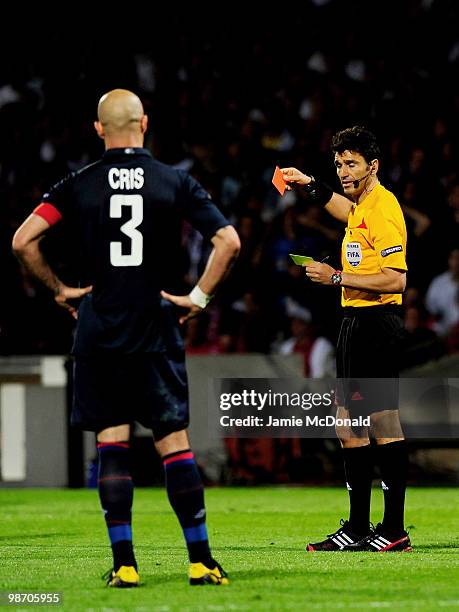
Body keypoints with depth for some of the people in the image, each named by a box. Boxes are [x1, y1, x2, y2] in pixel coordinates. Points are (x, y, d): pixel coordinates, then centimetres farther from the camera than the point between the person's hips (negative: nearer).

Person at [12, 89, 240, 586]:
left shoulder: (78, 186, 0)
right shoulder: (175, 182, 1)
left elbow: (22, 241, -7)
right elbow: (228, 241, -6)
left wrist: (59, 289, 4)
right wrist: (199, 297, 2)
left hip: (98, 331, 0)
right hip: (157, 329, 0)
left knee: (111, 444, 2)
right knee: (174, 443, 2)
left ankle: (124, 564, -2)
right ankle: (201, 560, 1)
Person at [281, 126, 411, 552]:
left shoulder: (383, 210, -14)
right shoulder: (363, 207, 15)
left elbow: (395, 279, -21)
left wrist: (337, 278, -16)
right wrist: (309, 186, 34)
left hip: (377, 322, -10)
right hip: (354, 323, 10)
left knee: (384, 423, -9)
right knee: (348, 425, 10)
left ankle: (394, 531, -7)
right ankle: (357, 528, 15)